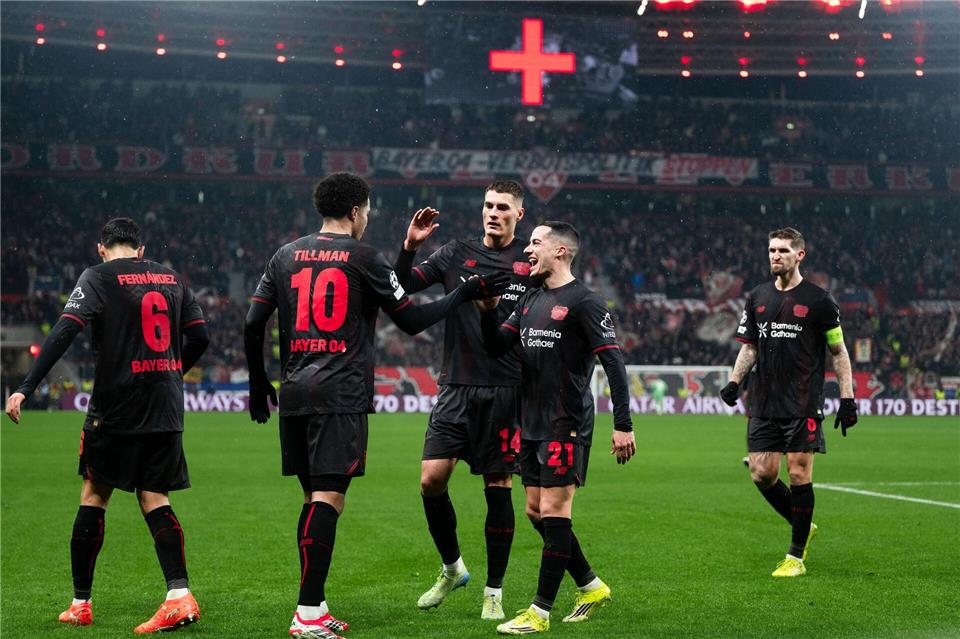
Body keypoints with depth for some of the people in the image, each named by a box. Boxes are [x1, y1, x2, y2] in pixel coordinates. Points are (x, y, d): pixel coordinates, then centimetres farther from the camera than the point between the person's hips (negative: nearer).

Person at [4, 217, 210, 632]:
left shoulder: (98, 277, -3)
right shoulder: (171, 278, 11)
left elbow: (64, 332, -15)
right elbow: (199, 337, 13)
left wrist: (25, 388, -18)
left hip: (116, 406, -4)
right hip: (165, 409, 4)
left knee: (93, 496, 8)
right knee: (154, 499, 6)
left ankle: (80, 603, 11)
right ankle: (179, 595, -11)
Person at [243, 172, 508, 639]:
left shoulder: (286, 256, 13)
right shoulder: (364, 258, -1)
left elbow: (252, 324, 10)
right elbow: (412, 320, 1)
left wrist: (258, 382, 21)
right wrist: (465, 293, 11)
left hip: (293, 392, 6)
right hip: (340, 395, -6)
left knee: (314, 498, 14)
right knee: (328, 499, -9)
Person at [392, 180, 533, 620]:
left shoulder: (531, 264, 3)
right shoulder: (456, 254, 8)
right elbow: (401, 287, 3)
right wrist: (410, 246, -12)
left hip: (505, 391, -2)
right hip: (456, 387, 2)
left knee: (498, 488, 1)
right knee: (431, 479, -7)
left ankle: (494, 592, 13)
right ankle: (451, 568, 17)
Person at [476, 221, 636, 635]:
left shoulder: (583, 302, -10)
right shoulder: (529, 300, 15)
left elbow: (614, 364, -13)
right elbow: (496, 346, 14)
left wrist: (623, 425, -18)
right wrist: (488, 310, -4)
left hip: (567, 425, -9)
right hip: (532, 425, 9)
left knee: (553, 510, -7)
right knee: (536, 512, 11)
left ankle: (540, 612, -3)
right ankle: (591, 587, 26)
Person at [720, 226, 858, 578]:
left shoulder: (818, 300, -2)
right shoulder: (757, 298, 11)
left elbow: (839, 351, 2)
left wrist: (847, 398, -5)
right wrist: (734, 381, 2)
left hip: (803, 404, -5)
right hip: (764, 404, 5)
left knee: (799, 475, -5)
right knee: (761, 474, 0)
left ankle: (796, 556, 5)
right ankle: (803, 527, 24)